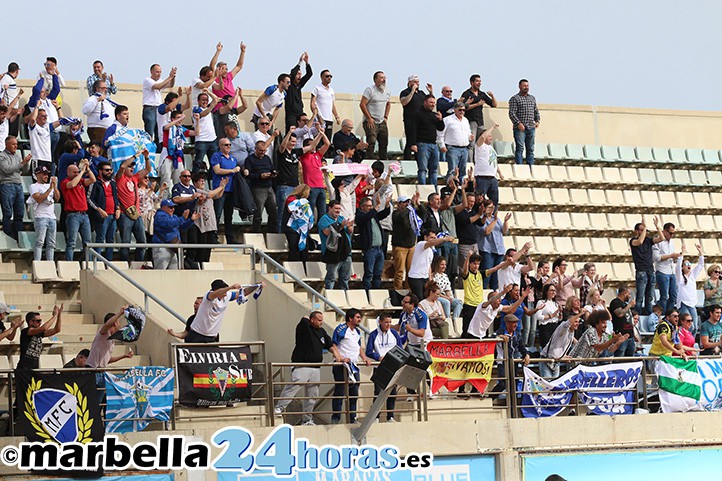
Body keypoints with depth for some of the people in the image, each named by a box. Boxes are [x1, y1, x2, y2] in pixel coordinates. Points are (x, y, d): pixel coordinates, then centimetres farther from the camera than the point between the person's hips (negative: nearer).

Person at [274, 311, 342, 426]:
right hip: (301, 366, -7)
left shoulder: (322, 332, 19)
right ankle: (279, 408, -27)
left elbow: (331, 345, 23)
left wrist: (338, 356, 9)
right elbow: (304, 320, -15)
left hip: (316, 369, 7)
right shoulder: (304, 328, 0)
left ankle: (307, 420, 16)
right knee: (293, 386, -25)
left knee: (312, 395, 8)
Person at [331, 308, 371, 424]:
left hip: (354, 366, 8)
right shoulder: (341, 329, -7)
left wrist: (365, 358, 9)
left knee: (354, 393, 9)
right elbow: (333, 345, -10)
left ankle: (352, 419, 16)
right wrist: (341, 358, -21)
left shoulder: (357, 331, 18)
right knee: (339, 392, -6)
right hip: (342, 366, -8)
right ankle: (335, 418, -2)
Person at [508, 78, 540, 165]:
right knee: (520, 148, -9)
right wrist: (518, 123, -19)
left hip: (531, 128, 6)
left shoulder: (532, 98, 18)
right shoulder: (515, 99, -2)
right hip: (520, 128, -6)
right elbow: (512, 113, -10)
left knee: (530, 149, 7)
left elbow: (536, 111, 24)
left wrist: (537, 121, 8)